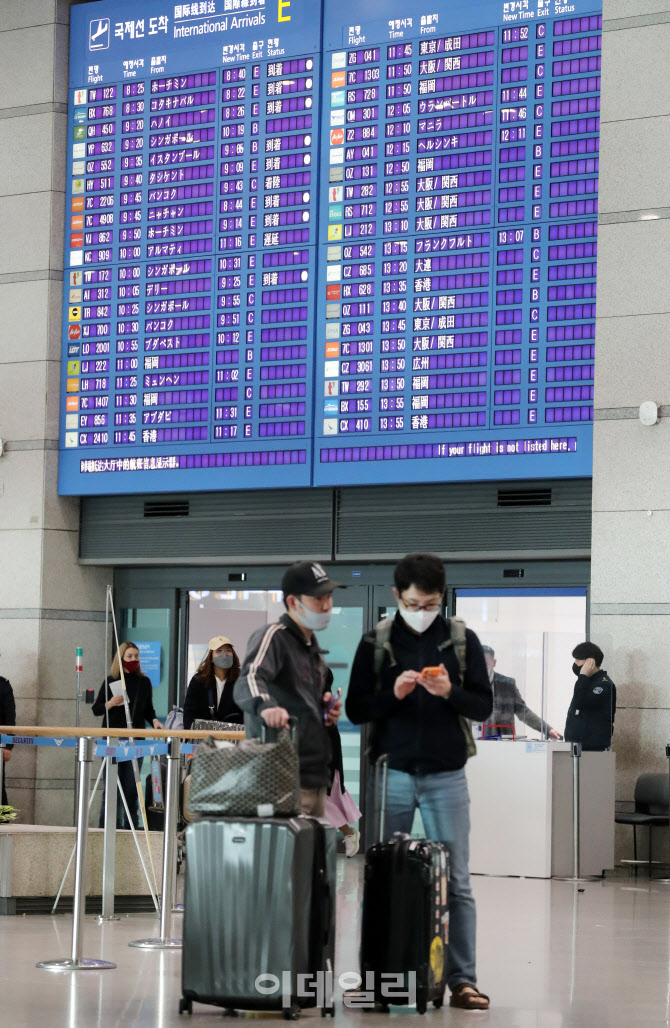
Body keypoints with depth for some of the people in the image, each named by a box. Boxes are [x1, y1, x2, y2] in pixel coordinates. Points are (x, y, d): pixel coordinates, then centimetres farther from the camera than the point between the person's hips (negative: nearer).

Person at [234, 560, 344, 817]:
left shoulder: (311, 646, 19)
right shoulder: (274, 636, -9)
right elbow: (248, 681, -27)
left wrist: (326, 707, 10)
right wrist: (265, 706, -49)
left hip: (316, 778, 9)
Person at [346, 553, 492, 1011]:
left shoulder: (463, 640, 2)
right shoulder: (376, 642, 3)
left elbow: (484, 706, 2)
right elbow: (356, 710, 2)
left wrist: (450, 692, -17)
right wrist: (393, 694, -15)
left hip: (446, 777, 0)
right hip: (392, 774, 0)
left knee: (456, 883, 0)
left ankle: (462, 980, 3)